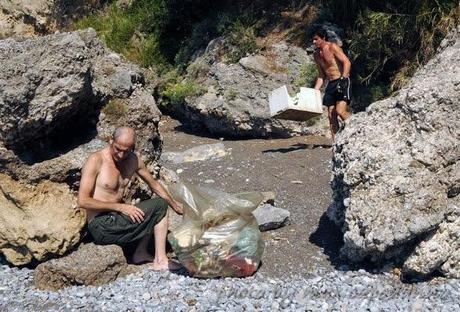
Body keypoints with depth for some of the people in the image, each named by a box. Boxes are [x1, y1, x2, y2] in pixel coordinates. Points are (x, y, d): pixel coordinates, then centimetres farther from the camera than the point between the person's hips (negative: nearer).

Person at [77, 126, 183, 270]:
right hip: (101, 227, -8)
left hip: (117, 219, 8)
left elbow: (154, 184, 21)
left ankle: (141, 252, 3)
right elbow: (83, 200, -19)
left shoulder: (133, 160, 6)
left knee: (161, 204, 8)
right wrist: (120, 207, -20)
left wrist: (174, 204, 26)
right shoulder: (96, 160, -14)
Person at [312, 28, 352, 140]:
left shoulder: (332, 47, -8)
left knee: (340, 111, -21)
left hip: (343, 82, -7)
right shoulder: (316, 55, 14)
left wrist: (343, 79, -27)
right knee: (331, 115, 3)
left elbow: (347, 62, -17)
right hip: (331, 84, 8)